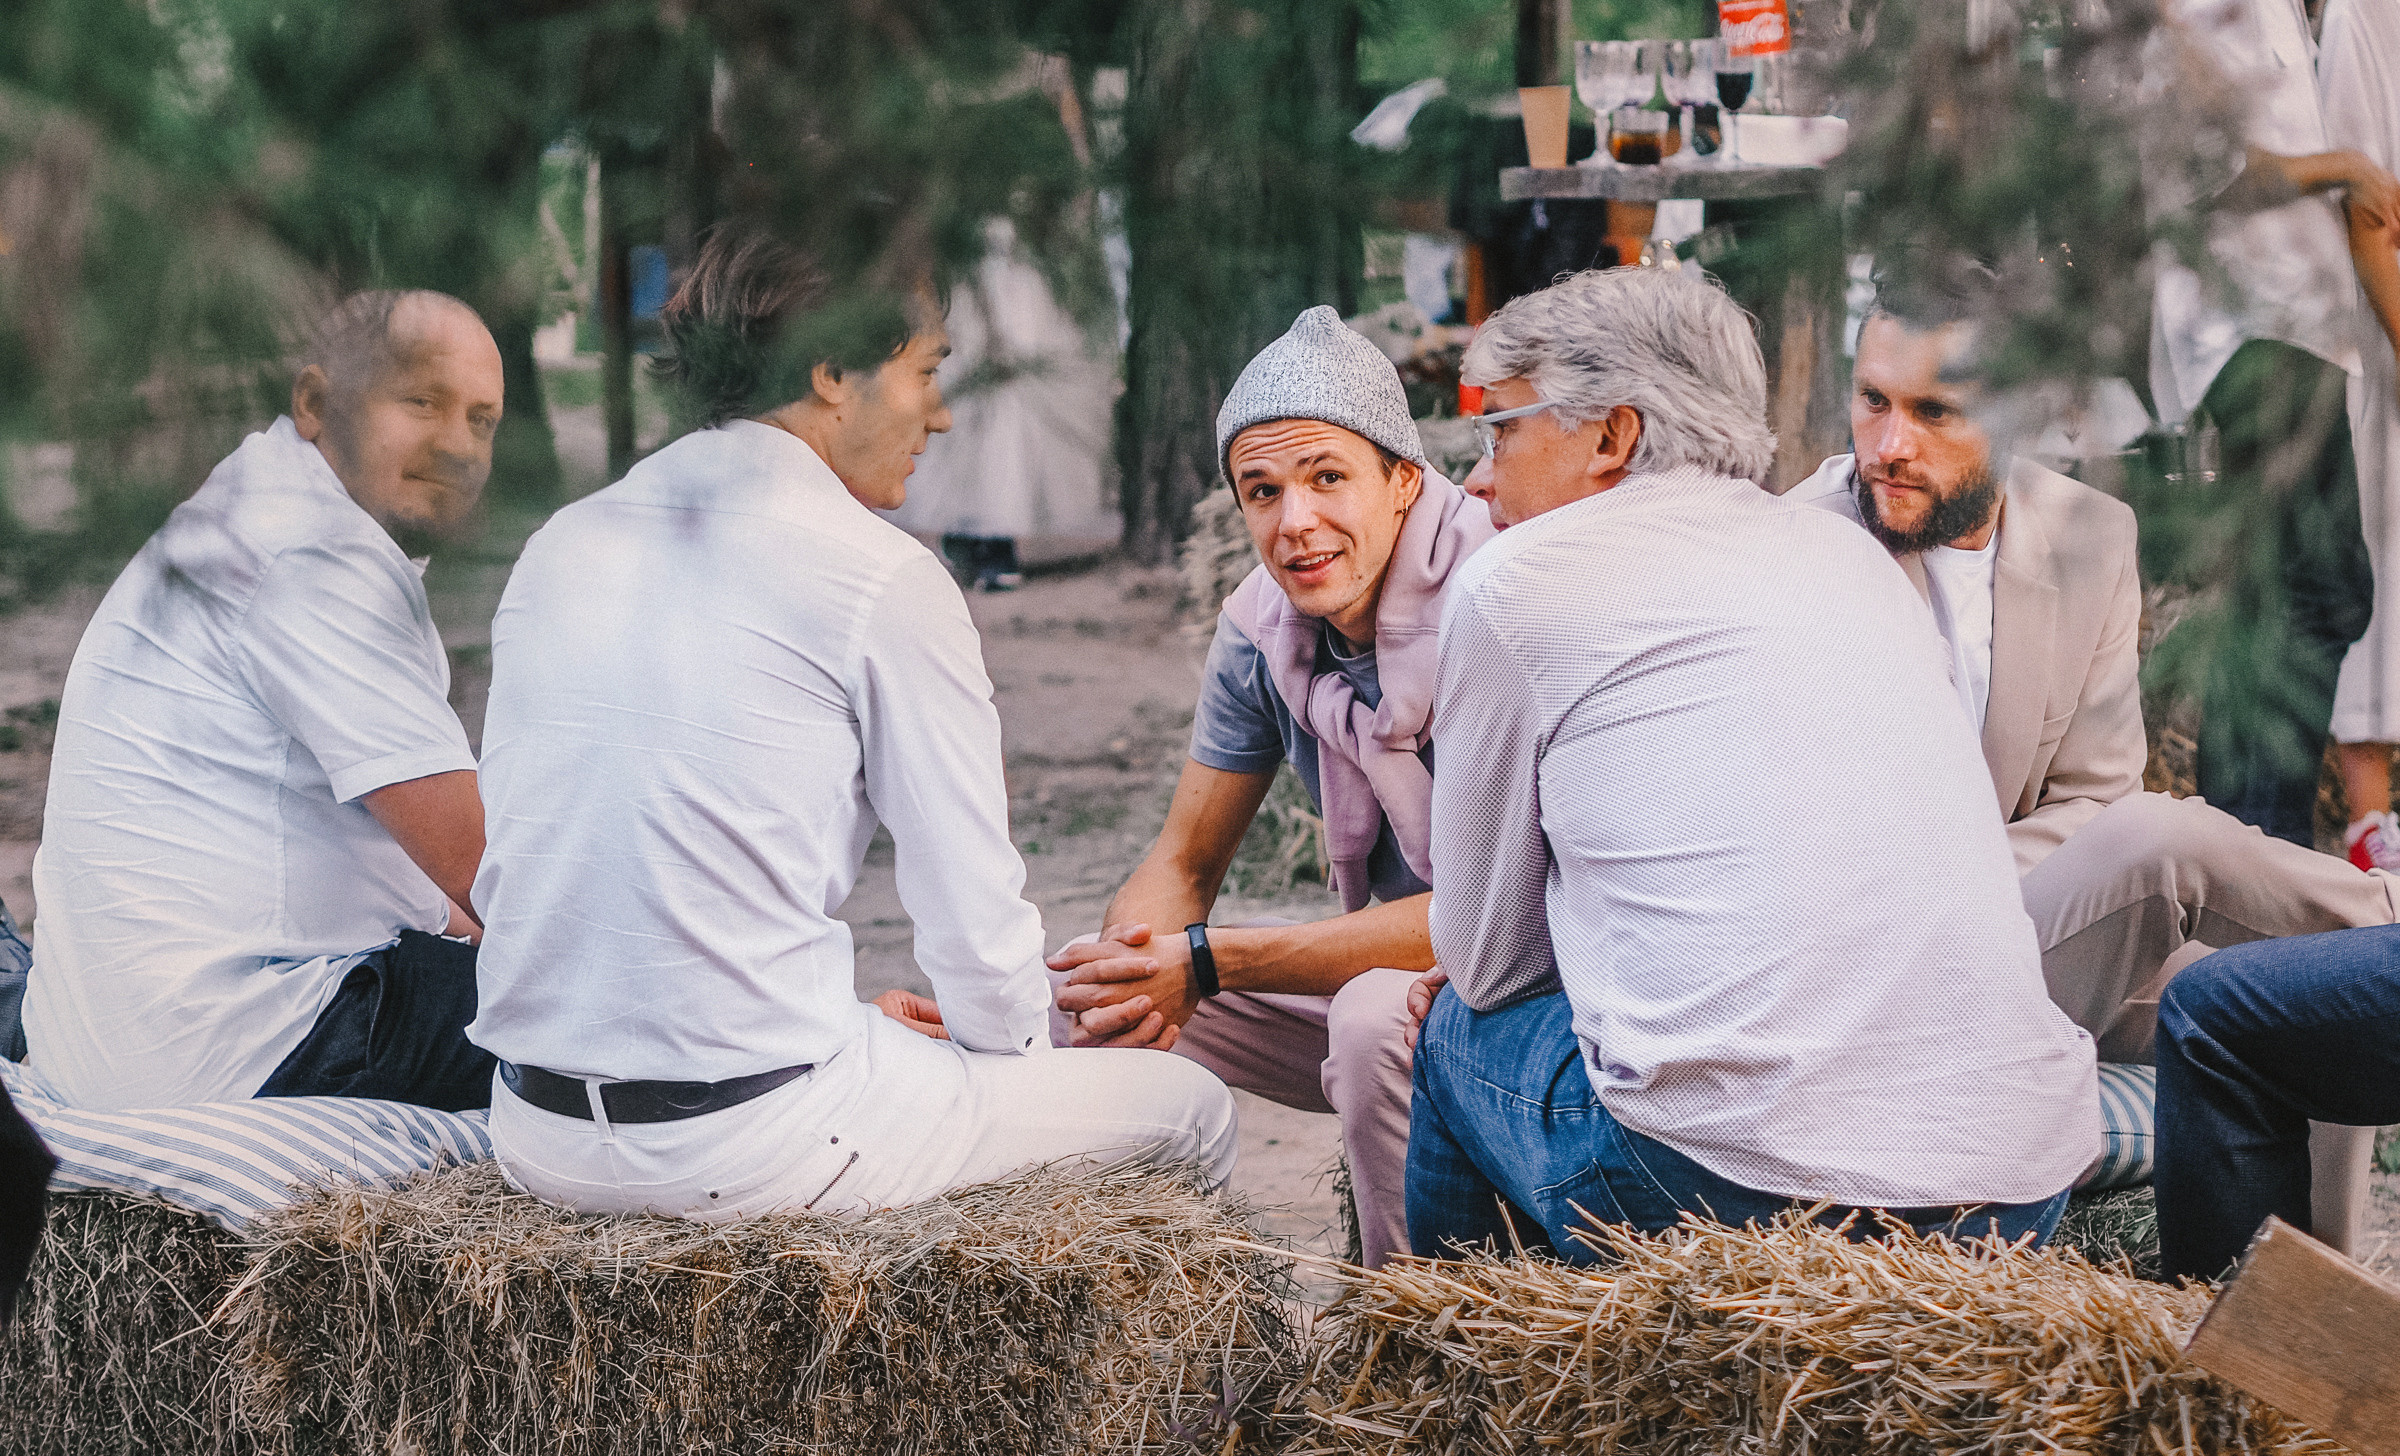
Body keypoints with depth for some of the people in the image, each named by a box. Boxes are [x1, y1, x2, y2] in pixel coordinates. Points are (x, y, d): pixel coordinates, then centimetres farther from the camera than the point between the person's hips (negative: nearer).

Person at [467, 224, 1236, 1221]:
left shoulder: (558, 547, 9)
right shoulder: (882, 578, -10)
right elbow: (975, 915, -8)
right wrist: (1014, 1043, 15)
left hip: (535, 1135, 8)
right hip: (748, 1145, -7)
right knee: (1189, 1106, 11)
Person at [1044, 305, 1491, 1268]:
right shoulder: (1262, 627, -2)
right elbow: (1183, 865, 5)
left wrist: (1206, 961, -28)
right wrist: (1139, 961, -21)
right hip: (1382, 962, 7)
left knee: (1378, 1014, -36)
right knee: (1092, 987, -4)